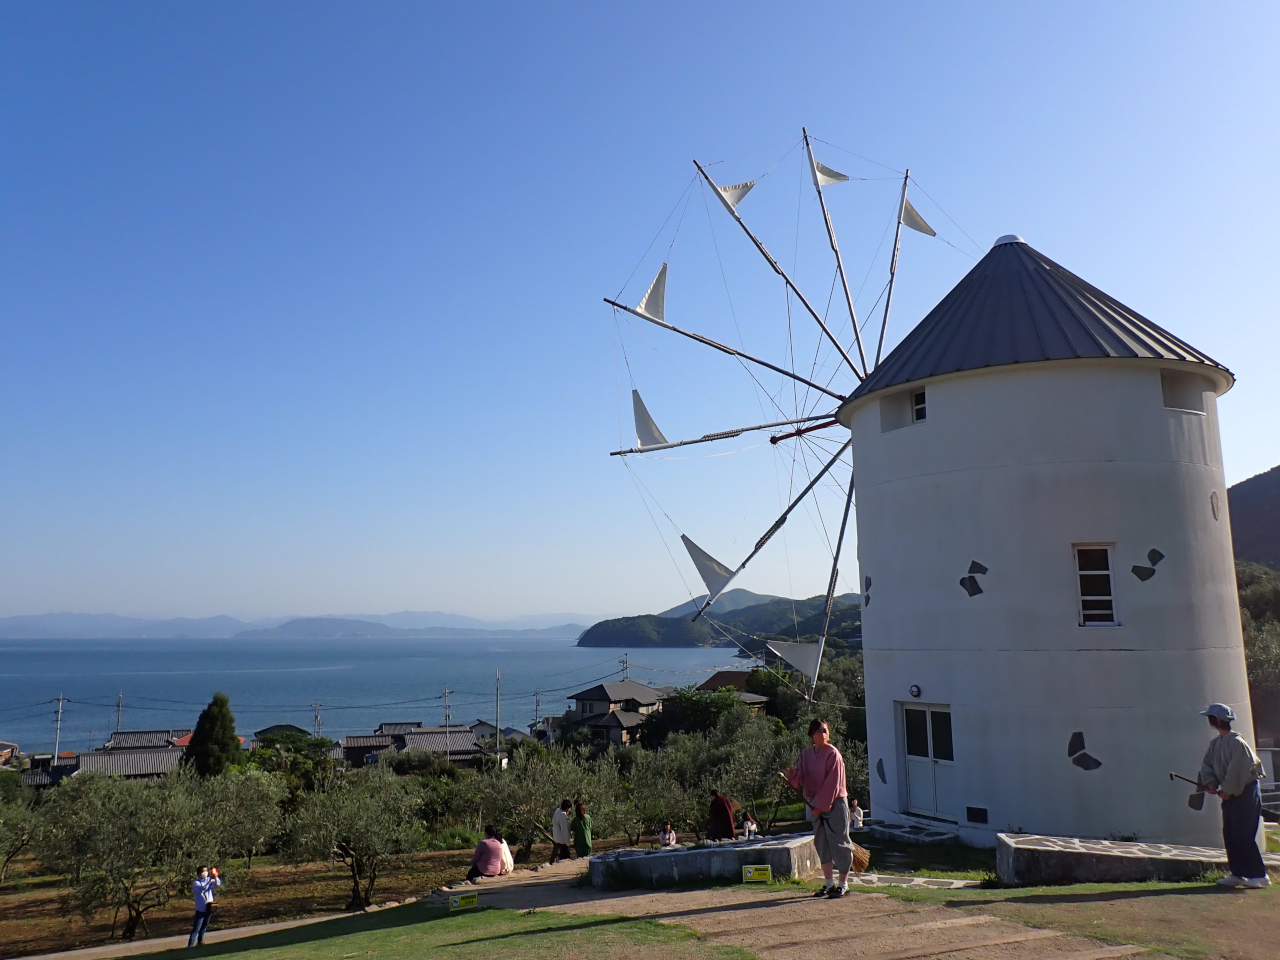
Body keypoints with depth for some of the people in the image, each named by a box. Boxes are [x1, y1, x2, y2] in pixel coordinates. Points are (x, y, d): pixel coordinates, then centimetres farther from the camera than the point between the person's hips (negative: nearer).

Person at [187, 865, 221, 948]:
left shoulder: (209, 879, 4)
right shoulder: (196, 883, -10)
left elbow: (217, 884, -9)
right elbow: (202, 889, -28)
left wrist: (215, 877, -27)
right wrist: (210, 881, -34)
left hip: (209, 907, 5)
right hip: (200, 909, -5)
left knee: (204, 926, 19)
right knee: (196, 928, -7)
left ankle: (200, 941, 35)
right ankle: (190, 945, -4)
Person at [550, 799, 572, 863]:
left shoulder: (556, 812, 2)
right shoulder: (563, 817, -25)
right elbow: (565, 832, -19)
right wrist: (568, 843, -11)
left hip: (555, 839, 9)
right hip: (562, 841, -9)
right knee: (564, 859, 3)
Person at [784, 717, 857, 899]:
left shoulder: (833, 754, -14)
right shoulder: (806, 754, 4)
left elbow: (832, 784, -15)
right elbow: (802, 779, 3)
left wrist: (820, 805, -13)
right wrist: (793, 774, -19)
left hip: (835, 804, -6)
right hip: (818, 805, 6)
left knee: (838, 843, 0)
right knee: (821, 843, 12)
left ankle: (843, 884, 12)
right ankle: (829, 883, 24)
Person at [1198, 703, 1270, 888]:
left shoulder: (1237, 742, -18)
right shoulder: (1215, 743, 9)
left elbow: (1238, 770, -20)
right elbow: (1207, 764, 11)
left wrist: (1228, 790, -14)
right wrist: (1210, 782, -5)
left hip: (1245, 792, -9)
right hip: (1230, 793, 9)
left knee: (1243, 836, -9)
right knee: (1229, 835, 8)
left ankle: (1259, 875, -1)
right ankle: (1236, 874, 15)